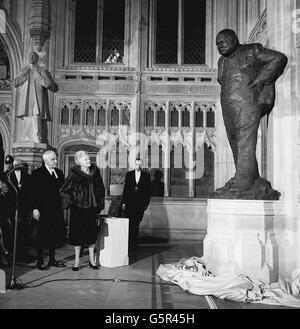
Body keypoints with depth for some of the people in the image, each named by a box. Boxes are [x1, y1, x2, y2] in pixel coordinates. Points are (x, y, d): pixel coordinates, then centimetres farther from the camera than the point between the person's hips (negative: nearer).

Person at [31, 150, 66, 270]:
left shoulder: (59, 173, 11)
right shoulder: (37, 173, -5)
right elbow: (34, 192, -10)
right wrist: (35, 208, -15)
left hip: (56, 209, 6)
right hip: (43, 210, -5)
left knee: (56, 234, 10)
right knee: (42, 235, 2)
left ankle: (52, 259, 23)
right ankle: (40, 261, 15)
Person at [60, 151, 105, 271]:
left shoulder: (95, 172, 0)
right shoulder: (74, 174, -11)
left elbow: (101, 189, 11)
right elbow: (63, 191, -4)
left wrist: (99, 205, 8)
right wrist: (71, 202, -7)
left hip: (92, 208, 3)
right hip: (78, 208, -3)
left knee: (92, 233, 8)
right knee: (78, 233, 4)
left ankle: (92, 260, 20)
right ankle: (77, 260, 18)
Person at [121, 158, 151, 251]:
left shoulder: (146, 176, 6)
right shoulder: (129, 174, 8)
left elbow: (148, 190, 5)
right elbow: (125, 188, 8)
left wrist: (146, 203, -1)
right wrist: (123, 202, 3)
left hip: (140, 204, 0)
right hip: (130, 203, 1)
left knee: (136, 224, 1)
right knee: (129, 224, -3)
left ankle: (134, 244, 9)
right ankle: (128, 244, 5)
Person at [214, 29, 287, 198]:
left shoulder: (252, 51, 3)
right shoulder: (222, 61, 22)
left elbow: (279, 58, 0)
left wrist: (260, 79, -6)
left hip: (247, 104, -7)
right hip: (228, 110, 7)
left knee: (246, 145, -10)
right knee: (236, 146, 4)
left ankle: (243, 182, -9)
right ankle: (254, 179, 12)